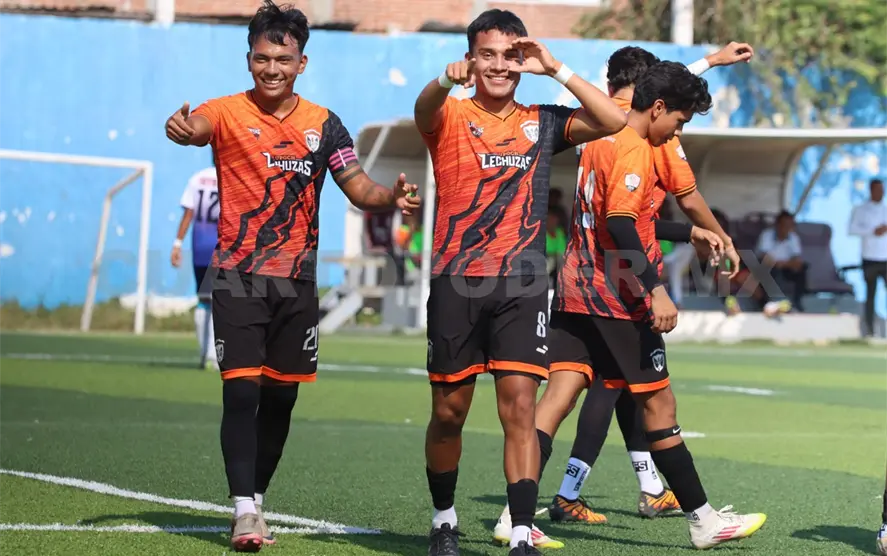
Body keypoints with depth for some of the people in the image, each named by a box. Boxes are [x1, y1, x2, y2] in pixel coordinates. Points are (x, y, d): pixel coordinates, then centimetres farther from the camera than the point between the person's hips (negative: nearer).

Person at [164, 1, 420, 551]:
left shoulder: (324, 124, 6)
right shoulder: (228, 112, -4)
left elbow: (359, 188, 5)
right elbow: (195, 127, -26)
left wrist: (392, 196, -18)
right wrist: (181, 128, -51)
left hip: (297, 279, 3)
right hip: (238, 278, -3)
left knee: (281, 397, 9)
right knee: (241, 391, -13)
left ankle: (257, 498, 24)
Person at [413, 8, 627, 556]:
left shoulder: (542, 123, 10)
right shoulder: (450, 117, 3)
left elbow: (614, 120, -1)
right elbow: (424, 109, -22)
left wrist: (557, 70, -5)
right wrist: (448, 78, -46)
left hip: (522, 284, 1)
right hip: (456, 283, -1)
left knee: (520, 408, -10)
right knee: (448, 412, 7)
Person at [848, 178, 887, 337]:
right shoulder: (861, 210, 3)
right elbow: (852, 229, -7)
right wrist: (872, 231, -14)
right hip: (870, 258, -2)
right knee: (870, 294, 4)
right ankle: (870, 329, 8)